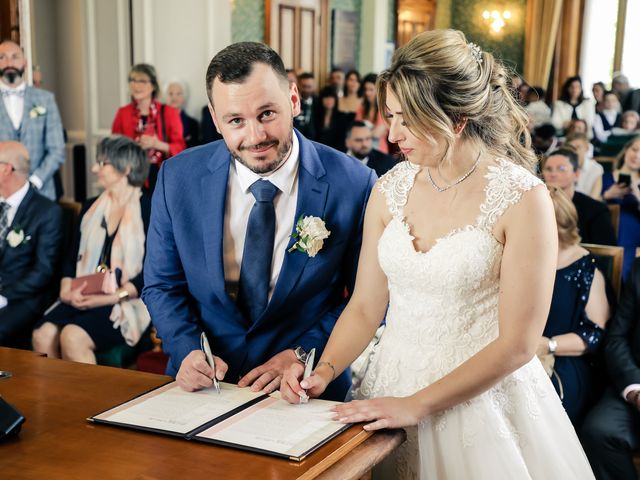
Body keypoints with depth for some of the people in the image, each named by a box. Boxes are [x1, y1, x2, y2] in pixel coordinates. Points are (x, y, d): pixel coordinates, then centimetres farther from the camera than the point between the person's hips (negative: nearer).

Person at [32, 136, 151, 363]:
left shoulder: (149, 210, -3)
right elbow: (73, 257, 16)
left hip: (128, 302, -5)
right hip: (85, 300, 6)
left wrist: (112, 297, -17)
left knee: (73, 337, -29)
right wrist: (66, 291, -3)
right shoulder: (91, 207, 17)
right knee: (42, 334, -21)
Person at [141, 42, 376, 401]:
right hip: (204, 385, 2)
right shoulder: (178, 179, -2)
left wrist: (303, 355, -11)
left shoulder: (352, 184, -9)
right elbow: (162, 286, 8)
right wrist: (187, 350, -10)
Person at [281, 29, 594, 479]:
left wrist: (417, 404, -18)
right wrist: (324, 373, -11)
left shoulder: (523, 199, -16)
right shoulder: (390, 189, -1)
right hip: (393, 385, 5)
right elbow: (365, 307, 4)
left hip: (482, 396, -4)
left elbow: (517, 344, -16)